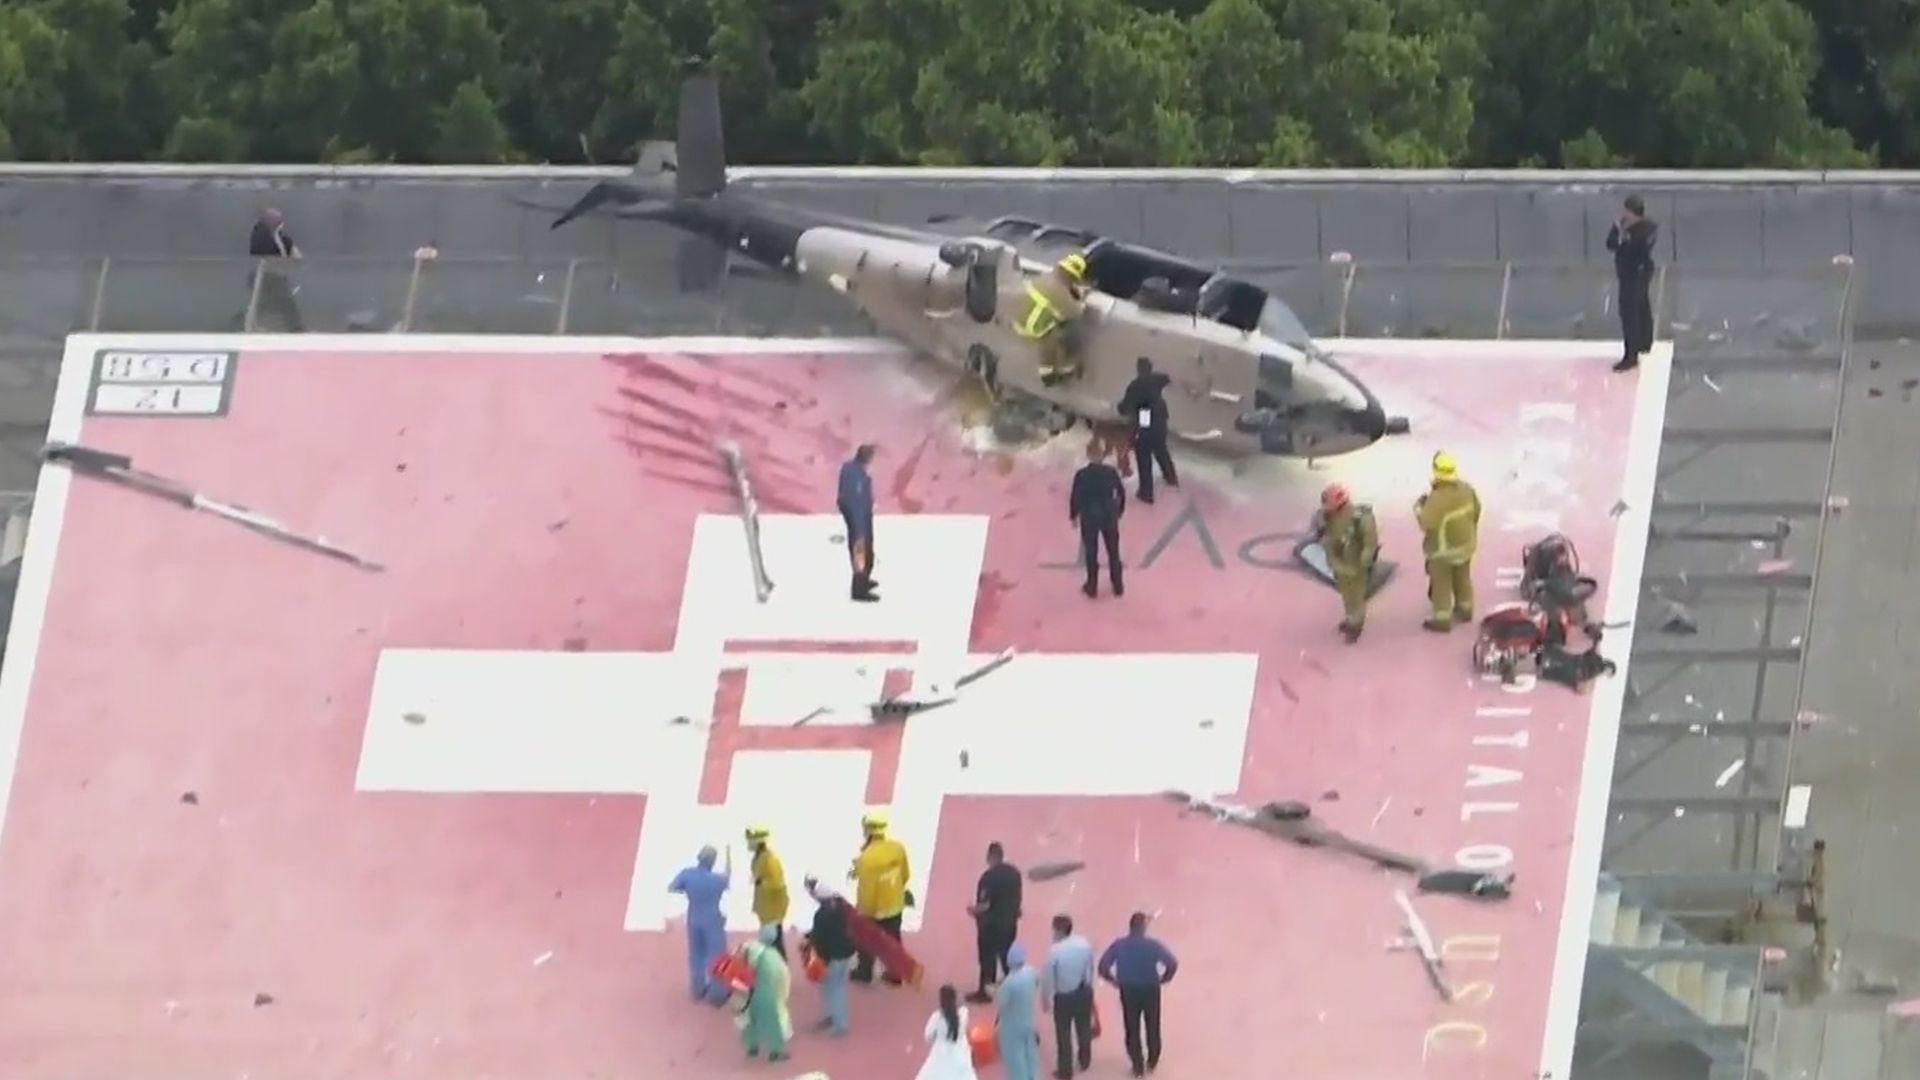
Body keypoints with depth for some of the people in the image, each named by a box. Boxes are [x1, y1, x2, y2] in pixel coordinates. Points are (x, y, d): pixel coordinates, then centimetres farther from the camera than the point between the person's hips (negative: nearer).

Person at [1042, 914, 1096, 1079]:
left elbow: (1048, 978, -16)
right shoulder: (1085, 945, -11)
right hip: (1084, 992, 5)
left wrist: (1045, 1000, -1)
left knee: (1064, 1035, 11)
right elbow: (1090, 969, 3)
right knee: (1084, 1029, 25)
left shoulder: (1055, 951, -25)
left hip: (1064, 997, -5)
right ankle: (1085, 1062, 45)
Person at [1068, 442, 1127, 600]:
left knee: (1091, 552, 13)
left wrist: (1073, 515, 5)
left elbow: (1075, 497, -12)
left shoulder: (1082, 475, -17)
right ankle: (1118, 586, 24)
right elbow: (1121, 493, -3)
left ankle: (1092, 586, 20)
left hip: (1089, 516, -2)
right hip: (1109, 515, 2)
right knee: (1113, 551, 15)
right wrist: (1119, 511, 15)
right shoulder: (1111, 472, -11)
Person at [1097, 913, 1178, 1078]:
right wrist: (1163, 979, -2)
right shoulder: (1152, 945, -14)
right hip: (1150, 990, 0)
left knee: (1132, 1030, 14)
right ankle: (1152, 1062, 34)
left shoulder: (1119, 945, -10)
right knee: (1152, 1027, 20)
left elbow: (1103, 966, -14)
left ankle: (1138, 1066, 18)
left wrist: (1114, 980, 3)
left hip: (1128, 992, 0)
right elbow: (1172, 963, -19)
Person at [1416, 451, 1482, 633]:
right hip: (1465, 543, 7)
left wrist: (1419, 507, -12)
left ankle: (1442, 619, 19)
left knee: (1441, 584, 10)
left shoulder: (1437, 498, -34)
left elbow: (1426, 523, -31)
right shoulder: (1466, 489, -11)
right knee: (1462, 578, 25)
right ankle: (1465, 609, 42)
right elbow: (1476, 511, 4)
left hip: (1443, 549, -7)